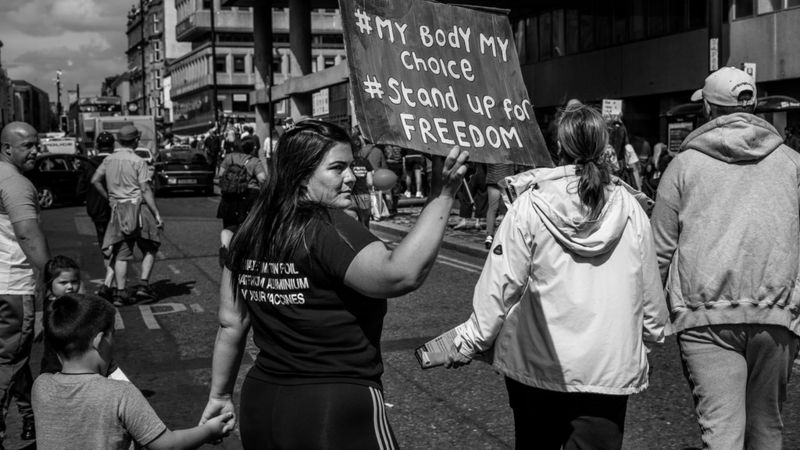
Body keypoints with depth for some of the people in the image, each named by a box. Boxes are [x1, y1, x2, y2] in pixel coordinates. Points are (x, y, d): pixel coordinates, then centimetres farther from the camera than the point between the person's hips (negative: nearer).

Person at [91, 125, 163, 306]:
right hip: (136, 208, -5)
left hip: (117, 210, 5)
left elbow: (95, 180, 8)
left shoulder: (109, 160, 7)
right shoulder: (138, 162, -8)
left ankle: (120, 293, 3)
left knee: (121, 254, 6)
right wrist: (157, 214, -10)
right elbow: (146, 191, -12)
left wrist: (109, 198, 16)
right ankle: (143, 285, 1)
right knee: (149, 250, 11)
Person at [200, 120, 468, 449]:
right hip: (335, 414, -7)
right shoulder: (329, 228, -19)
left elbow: (231, 324, 8)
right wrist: (445, 196, -30)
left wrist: (220, 394, 18)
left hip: (260, 400, 7)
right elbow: (402, 274, -32)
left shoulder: (250, 233, 3)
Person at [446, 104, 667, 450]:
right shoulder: (629, 208, -3)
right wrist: (651, 334, 22)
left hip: (538, 366, -1)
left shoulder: (530, 205, -10)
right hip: (610, 368, 1)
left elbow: (501, 285, -10)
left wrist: (469, 342, 1)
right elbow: (650, 291, 4)